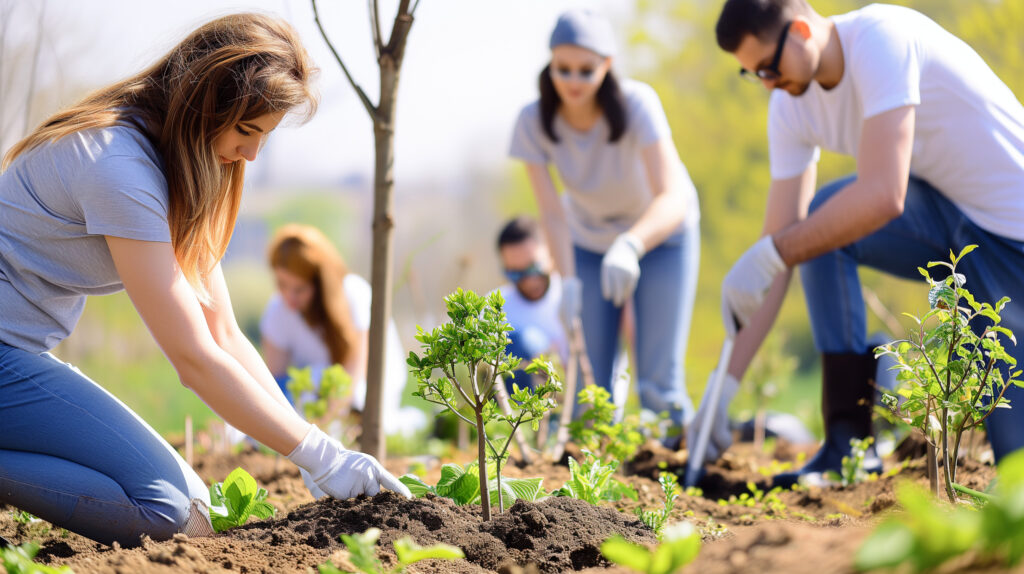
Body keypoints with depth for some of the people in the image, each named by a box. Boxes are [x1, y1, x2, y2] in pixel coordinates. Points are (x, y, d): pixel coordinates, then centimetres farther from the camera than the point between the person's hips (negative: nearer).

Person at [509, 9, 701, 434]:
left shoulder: (636, 104, -32)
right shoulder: (533, 122, -24)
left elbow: (673, 198, -41)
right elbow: (552, 212, -25)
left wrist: (631, 246, -60)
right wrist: (568, 282, -41)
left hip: (663, 234, -2)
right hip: (590, 240, 3)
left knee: (659, 385, -12)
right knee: (590, 386, -3)